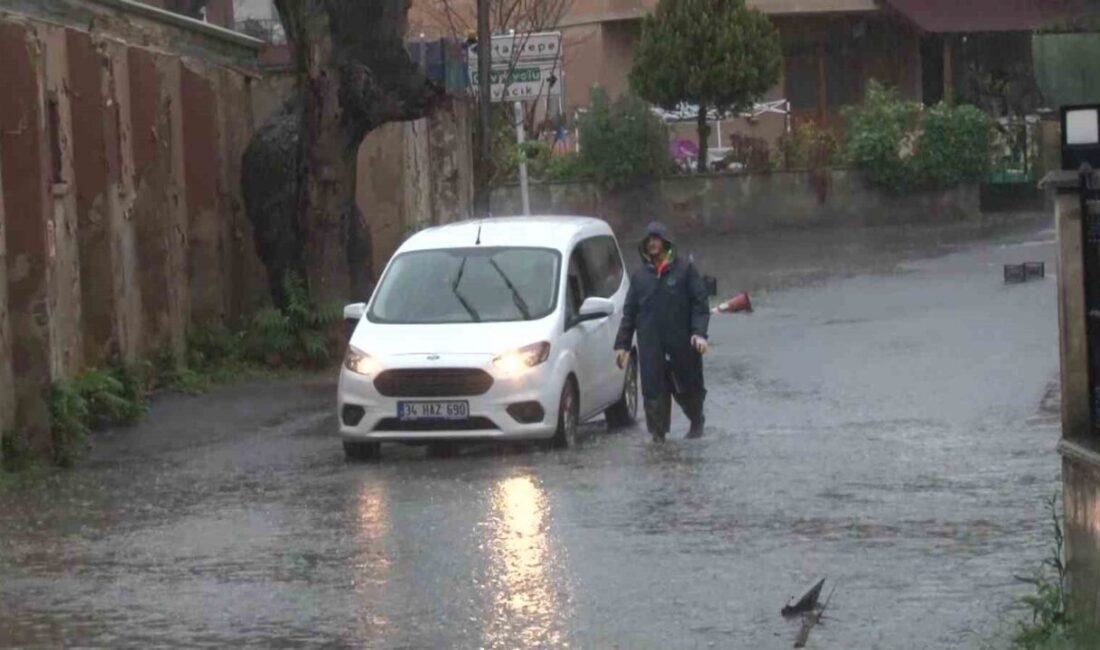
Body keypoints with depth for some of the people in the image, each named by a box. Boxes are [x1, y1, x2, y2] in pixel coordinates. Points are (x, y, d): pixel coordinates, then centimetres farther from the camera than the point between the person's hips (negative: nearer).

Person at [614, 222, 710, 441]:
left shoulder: (685, 270, 2)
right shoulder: (639, 276, 13)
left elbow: (700, 304, -2)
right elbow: (629, 313, 15)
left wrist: (699, 333, -15)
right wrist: (622, 344, 10)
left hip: (682, 344, -2)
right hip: (651, 347, 2)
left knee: (688, 388, 8)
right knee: (653, 392, -5)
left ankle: (697, 422, 33)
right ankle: (658, 434, 1)